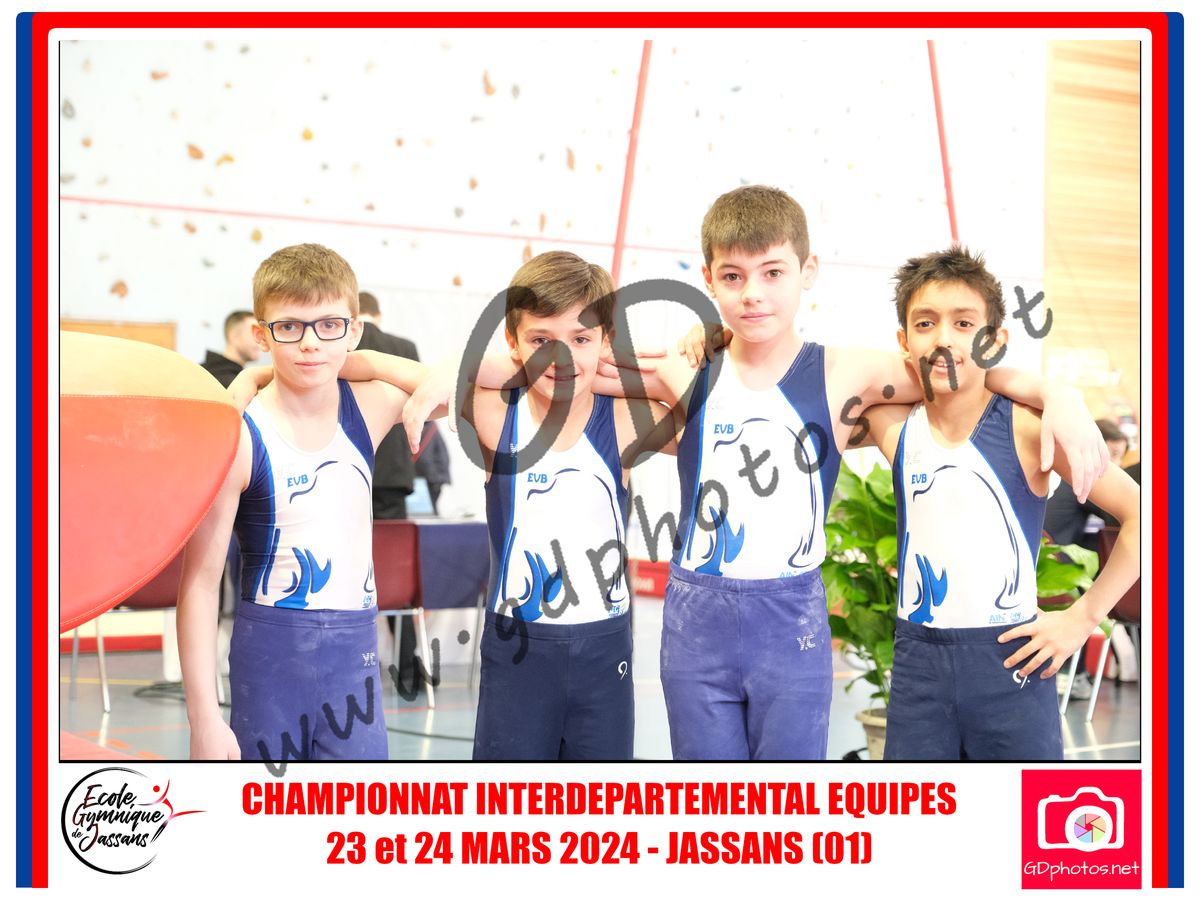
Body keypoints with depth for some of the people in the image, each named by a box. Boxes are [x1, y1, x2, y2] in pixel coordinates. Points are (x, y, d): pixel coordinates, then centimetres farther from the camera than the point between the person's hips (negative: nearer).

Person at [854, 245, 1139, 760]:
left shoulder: (1028, 427, -10)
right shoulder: (893, 425, 1)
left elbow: (1139, 513, -10)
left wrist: (1083, 616, -9)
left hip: (1009, 657, -3)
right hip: (918, 658, 4)